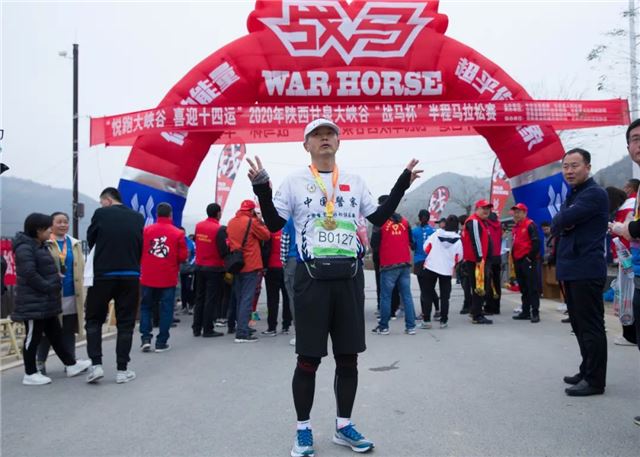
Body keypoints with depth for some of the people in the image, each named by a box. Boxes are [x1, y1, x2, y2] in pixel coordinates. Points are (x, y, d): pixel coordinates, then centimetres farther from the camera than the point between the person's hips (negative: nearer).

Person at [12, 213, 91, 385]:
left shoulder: (40, 246, 17)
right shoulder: (25, 248, -16)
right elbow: (30, 275, -23)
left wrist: (56, 277, 8)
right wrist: (50, 287, -18)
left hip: (46, 301, 10)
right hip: (33, 302, -10)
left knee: (56, 334, 15)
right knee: (33, 337, 0)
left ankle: (71, 364, 22)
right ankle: (30, 374, 11)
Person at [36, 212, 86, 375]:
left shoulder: (75, 244, 12)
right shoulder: (44, 243, -6)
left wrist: (82, 293, 9)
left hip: (71, 297, 5)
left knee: (69, 331, 12)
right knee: (47, 331, 5)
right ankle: (39, 363, 19)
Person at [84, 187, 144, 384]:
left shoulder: (101, 214, -4)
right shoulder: (138, 217, 4)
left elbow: (90, 240, 6)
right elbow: (141, 247, 9)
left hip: (103, 275, -2)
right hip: (131, 276, 2)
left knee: (93, 319, 13)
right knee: (125, 323, 8)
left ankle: (96, 364, 5)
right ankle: (122, 370, 10)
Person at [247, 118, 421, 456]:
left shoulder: (355, 182, 13)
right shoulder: (294, 182, 4)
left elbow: (378, 218, 16)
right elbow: (274, 223, 1)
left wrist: (401, 185, 12)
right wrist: (262, 188, -12)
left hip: (349, 276, 4)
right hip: (312, 276, -3)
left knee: (348, 357, 10)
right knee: (308, 359, 2)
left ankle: (343, 426, 26)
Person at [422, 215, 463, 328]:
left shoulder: (436, 234, -7)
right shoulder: (458, 240, -7)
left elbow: (426, 247, -3)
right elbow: (459, 257, -3)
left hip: (431, 267, 1)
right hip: (447, 270, 0)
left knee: (428, 293, 9)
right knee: (444, 296, 10)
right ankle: (443, 321, 7)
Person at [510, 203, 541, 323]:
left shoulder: (530, 225, -8)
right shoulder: (515, 227, 18)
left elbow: (536, 242, -16)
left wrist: (531, 257, -16)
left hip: (528, 261, -9)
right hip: (518, 261, 9)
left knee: (532, 288, -7)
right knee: (523, 288, 12)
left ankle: (535, 313, -4)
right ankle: (525, 312, 18)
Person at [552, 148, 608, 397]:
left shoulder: (594, 193, -11)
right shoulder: (571, 195, 19)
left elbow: (563, 219, -20)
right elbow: (556, 225, 11)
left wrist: (563, 221, 0)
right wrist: (564, 223, -9)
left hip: (587, 271, -9)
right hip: (570, 270, 9)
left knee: (591, 326, -4)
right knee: (580, 325, 16)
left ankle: (595, 380, 2)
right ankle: (587, 371, 26)